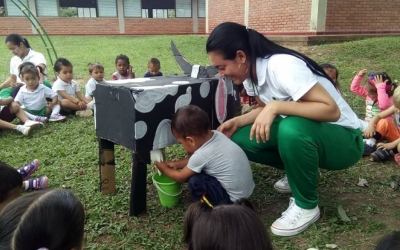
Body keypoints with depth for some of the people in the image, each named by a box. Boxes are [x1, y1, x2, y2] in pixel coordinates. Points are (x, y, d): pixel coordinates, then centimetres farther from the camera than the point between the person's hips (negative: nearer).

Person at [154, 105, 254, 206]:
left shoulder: (201, 155, -25)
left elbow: (181, 177, -4)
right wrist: (176, 164, 18)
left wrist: (165, 169, 12)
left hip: (235, 198, -8)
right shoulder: (216, 135, -6)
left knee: (194, 181, -15)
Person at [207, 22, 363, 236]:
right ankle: (300, 173, 13)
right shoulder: (250, 72, -4)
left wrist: (276, 107, -37)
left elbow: (331, 110, -31)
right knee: (241, 140, -8)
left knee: (291, 129, -39)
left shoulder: (282, 66, -29)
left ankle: (306, 206, -13)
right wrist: (238, 122, -7)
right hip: (303, 132, 8)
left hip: (343, 139, -7)